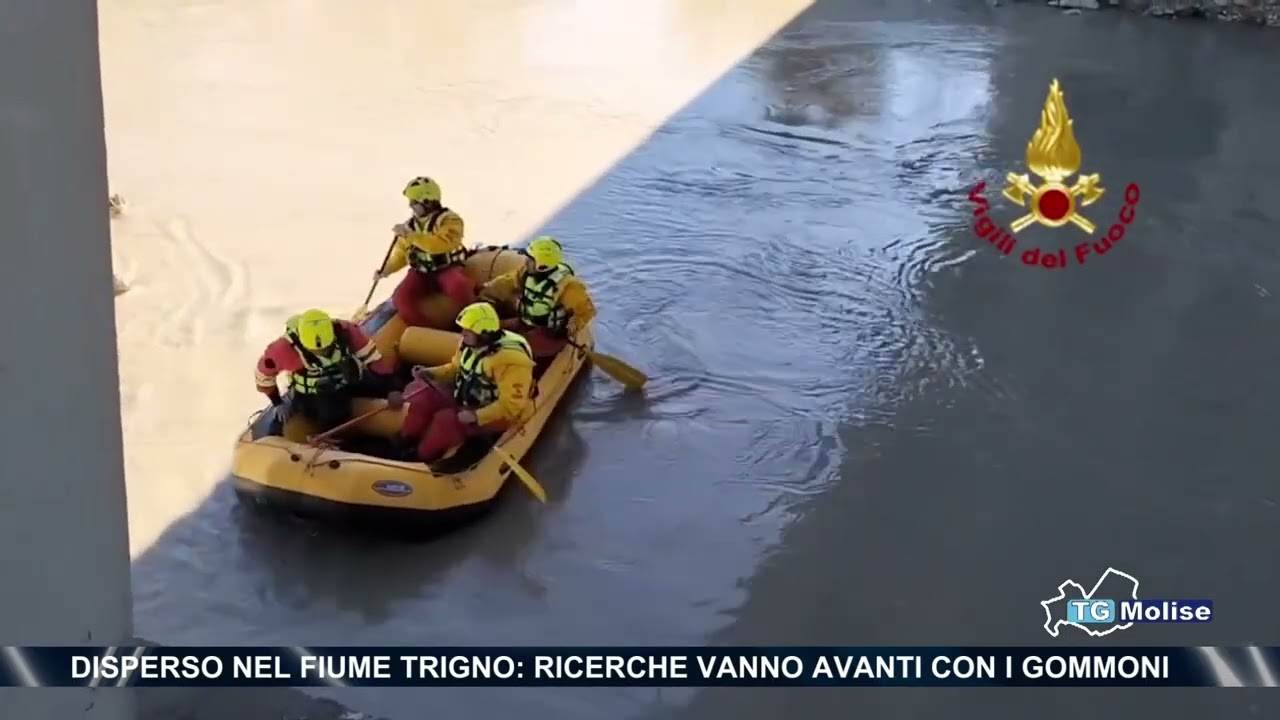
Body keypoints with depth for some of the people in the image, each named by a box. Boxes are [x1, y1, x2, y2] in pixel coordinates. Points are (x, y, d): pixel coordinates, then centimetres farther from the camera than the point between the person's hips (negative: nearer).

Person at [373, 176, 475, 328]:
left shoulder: (449, 220, -11)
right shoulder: (410, 224, 8)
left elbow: (440, 244, -29)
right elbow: (402, 253, 17)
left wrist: (412, 235, -31)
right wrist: (386, 270, 2)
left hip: (447, 269, -5)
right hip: (421, 273, 5)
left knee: (459, 287, -39)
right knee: (401, 298, -24)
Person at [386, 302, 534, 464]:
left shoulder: (509, 359, -31)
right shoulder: (471, 342, -5)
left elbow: (511, 405, -30)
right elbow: (456, 369, 12)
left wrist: (476, 416, -36)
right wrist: (431, 373, -6)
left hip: (495, 414, -9)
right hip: (466, 398, 9)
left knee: (445, 420, -27)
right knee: (422, 394, -4)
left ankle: (421, 459, -7)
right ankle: (404, 444, 5)